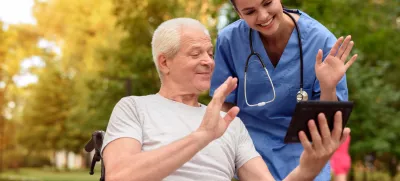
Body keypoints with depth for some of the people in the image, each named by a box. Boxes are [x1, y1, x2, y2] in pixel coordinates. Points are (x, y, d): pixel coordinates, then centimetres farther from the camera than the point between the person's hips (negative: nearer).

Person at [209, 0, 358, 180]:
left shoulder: (321, 40, -17)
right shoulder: (229, 40, -14)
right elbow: (224, 107, -2)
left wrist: (328, 87, -29)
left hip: (303, 158, 0)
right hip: (251, 155, 1)